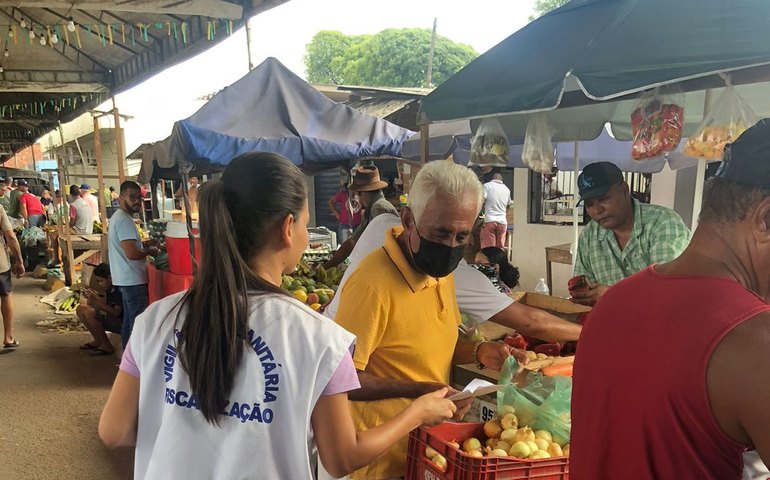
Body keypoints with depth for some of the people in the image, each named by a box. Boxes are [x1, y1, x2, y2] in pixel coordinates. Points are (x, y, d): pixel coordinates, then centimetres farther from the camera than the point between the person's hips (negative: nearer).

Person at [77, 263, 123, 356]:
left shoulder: (119, 290, -20)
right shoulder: (108, 289, 7)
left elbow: (116, 312, -26)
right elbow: (105, 306, 9)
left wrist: (97, 300, -24)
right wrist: (91, 299, -5)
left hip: (121, 324, -10)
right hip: (110, 319, 10)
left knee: (90, 312, -27)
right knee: (81, 308, 7)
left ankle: (107, 346, -14)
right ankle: (98, 341, 9)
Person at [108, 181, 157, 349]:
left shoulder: (119, 217, 14)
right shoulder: (124, 220, -19)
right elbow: (132, 253, -26)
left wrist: (147, 243, 10)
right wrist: (150, 251, -9)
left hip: (126, 279, 11)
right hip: (133, 280, -11)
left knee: (129, 321, 16)